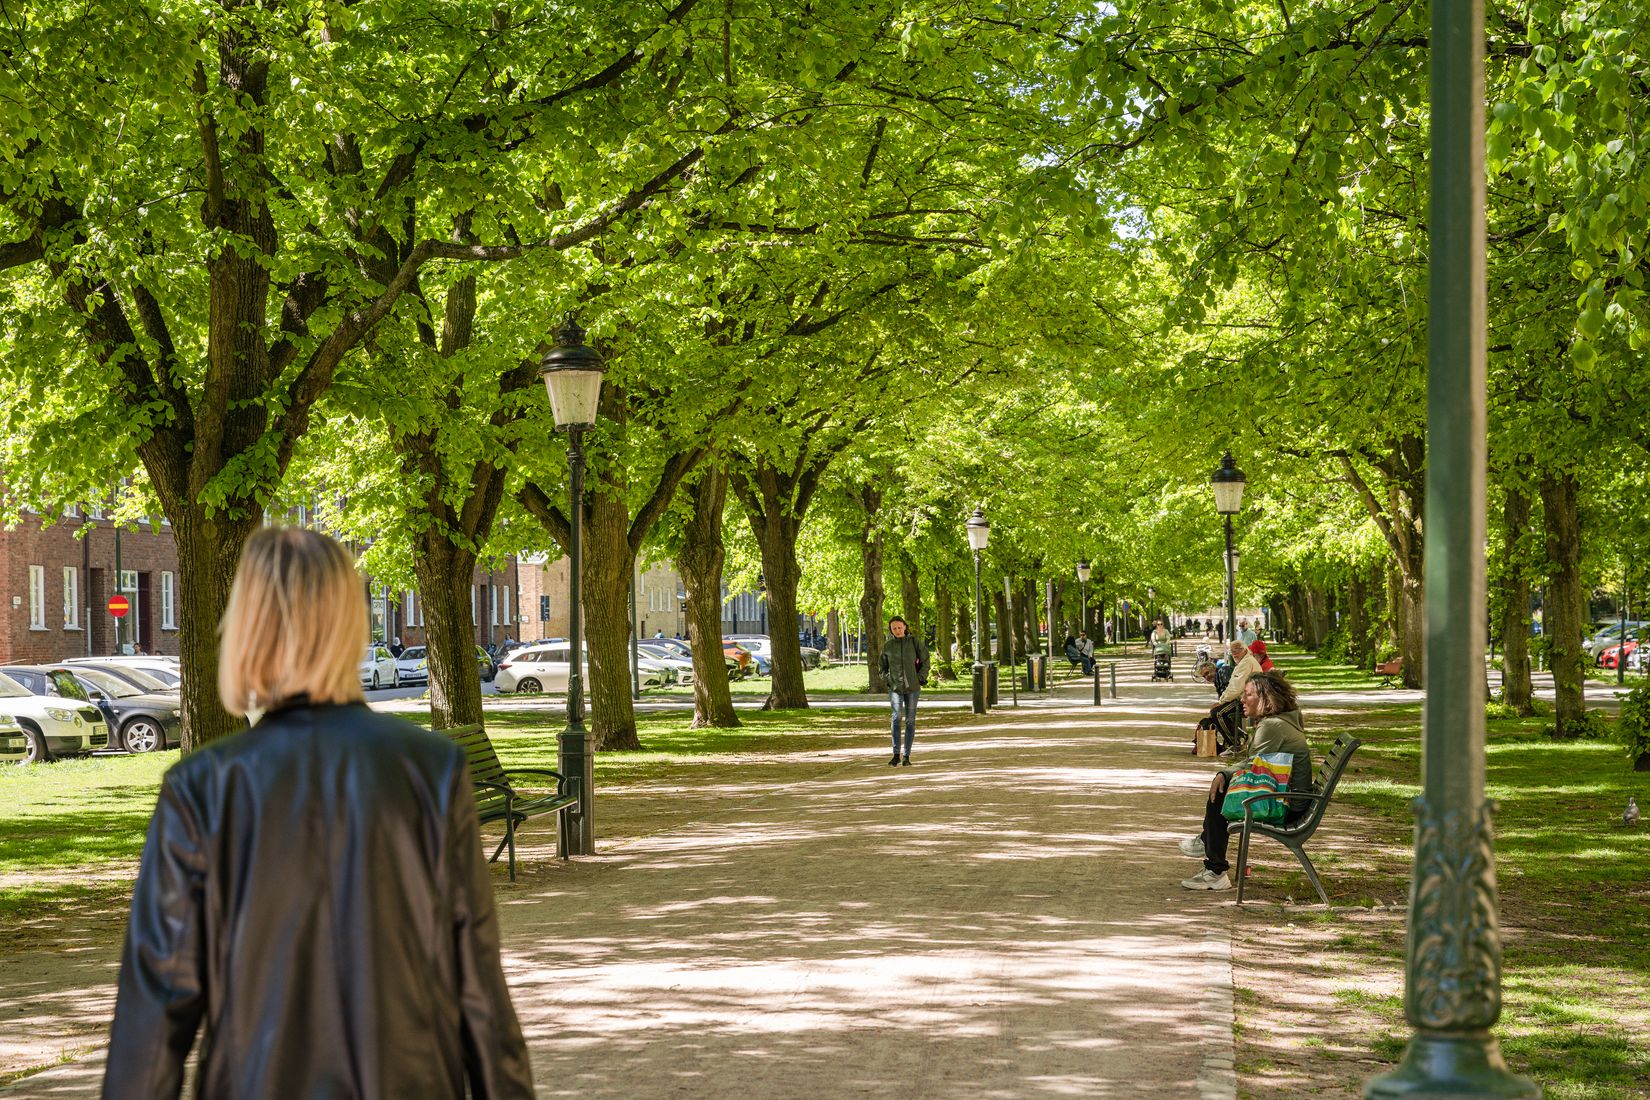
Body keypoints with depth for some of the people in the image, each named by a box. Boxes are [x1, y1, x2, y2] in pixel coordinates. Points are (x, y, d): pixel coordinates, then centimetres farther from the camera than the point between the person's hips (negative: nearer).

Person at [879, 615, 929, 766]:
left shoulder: (914, 642, -1)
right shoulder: (888, 646, 4)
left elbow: (925, 661, 6)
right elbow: (883, 666, 18)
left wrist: (921, 678, -3)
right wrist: (887, 679, 2)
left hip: (912, 687, 0)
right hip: (895, 687, 0)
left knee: (910, 720, 3)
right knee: (896, 717, -18)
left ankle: (906, 756, 10)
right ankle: (896, 754, -14)